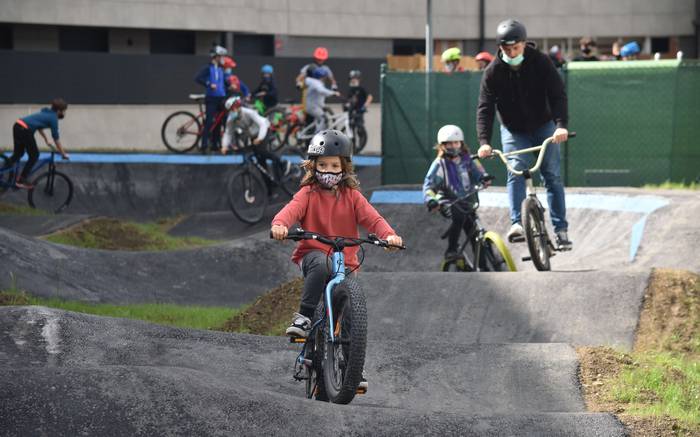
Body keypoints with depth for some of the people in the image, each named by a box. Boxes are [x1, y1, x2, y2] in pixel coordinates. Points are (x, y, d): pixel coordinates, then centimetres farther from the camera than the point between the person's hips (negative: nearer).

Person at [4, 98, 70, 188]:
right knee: (34, 155, 5)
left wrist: (46, 140, 46)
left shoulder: (47, 113, 22)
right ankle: (21, 181, 9)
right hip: (24, 130, -9)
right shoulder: (53, 118, -3)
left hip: (17, 126, 9)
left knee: (18, 154, 23)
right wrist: (63, 154, 7)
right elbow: (56, 138, -1)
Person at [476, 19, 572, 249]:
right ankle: (516, 223, -28)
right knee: (516, 170, -20)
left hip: (543, 126, 0)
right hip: (514, 130, 0)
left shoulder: (540, 62, -17)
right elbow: (485, 107, -19)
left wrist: (561, 124, -38)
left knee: (552, 175, -4)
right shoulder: (493, 71, -15)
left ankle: (561, 228, 0)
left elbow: (558, 94, -22)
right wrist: (484, 141, -32)